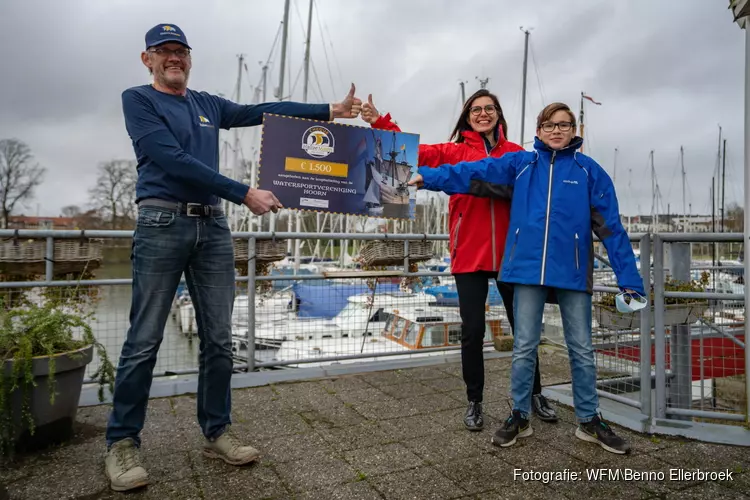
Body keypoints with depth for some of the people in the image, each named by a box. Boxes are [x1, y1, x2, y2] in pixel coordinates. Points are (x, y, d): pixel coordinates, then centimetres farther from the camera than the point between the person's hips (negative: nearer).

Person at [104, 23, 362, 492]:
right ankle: (123, 442, 12)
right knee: (144, 340, -2)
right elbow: (172, 160, -11)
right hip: (162, 223, -5)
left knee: (219, 339, 5)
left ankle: (217, 433, 16)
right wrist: (244, 193, -15)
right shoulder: (138, 99, 3)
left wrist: (330, 110, 7)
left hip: (213, 226, 5)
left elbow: (264, 111, 13)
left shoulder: (208, 104, 20)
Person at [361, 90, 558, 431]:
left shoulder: (516, 153, 8)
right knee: (472, 331, 4)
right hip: (470, 256, -1)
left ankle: (535, 394, 33)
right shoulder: (454, 153, 6)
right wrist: (379, 122, -15)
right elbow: (415, 151, -5)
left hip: (510, 254, 1)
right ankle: (474, 402, 22)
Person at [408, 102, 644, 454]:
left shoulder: (590, 171, 3)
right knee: (524, 347, 8)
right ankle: (519, 416, 25)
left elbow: (610, 227, 1)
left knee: (581, 348, 11)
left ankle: (589, 421, 29)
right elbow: (474, 173, -4)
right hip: (528, 270, 0)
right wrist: (428, 176, -15)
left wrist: (629, 278, -1)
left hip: (573, 273, 0)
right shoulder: (519, 164, 6)